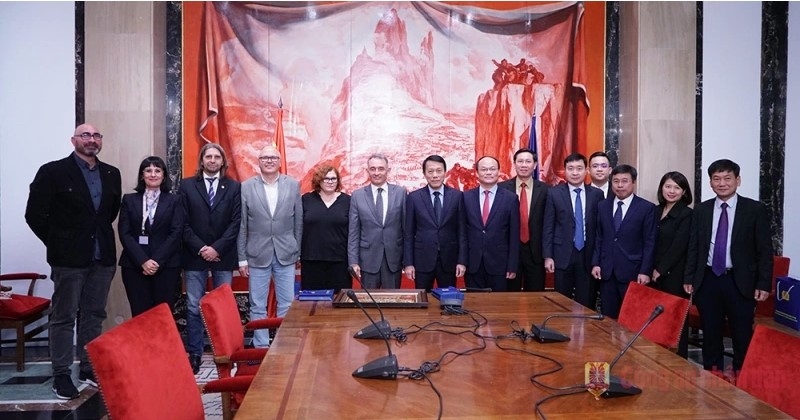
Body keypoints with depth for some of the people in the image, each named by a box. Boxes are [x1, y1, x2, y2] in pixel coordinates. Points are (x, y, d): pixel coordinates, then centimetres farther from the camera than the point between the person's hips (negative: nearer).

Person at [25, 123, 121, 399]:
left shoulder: (111, 174, 8)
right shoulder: (52, 172, -6)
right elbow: (35, 214, -5)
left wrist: (100, 236, 13)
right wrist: (58, 243, -2)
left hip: (102, 257, 5)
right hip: (69, 258, -4)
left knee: (94, 315, 11)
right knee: (63, 317, 3)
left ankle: (89, 369, 22)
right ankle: (61, 375, 11)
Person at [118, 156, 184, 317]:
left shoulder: (174, 201, 8)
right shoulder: (129, 200, 10)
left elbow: (176, 233, -1)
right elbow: (124, 233, 1)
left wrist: (157, 261, -11)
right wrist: (143, 261, -10)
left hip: (167, 266, -1)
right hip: (134, 266, 1)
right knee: (140, 315, 0)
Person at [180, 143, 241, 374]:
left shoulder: (234, 187, 6)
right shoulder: (187, 186, 7)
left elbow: (236, 222, 0)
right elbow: (183, 222, 1)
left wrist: (217, 248, -10)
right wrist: (200, 248, -9)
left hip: (223, 256, 0)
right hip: (194, 255, 0)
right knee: (194, 308, 1)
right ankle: (194, 354, 9)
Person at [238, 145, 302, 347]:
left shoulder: (293, 185, 2)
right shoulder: (246, 187, -1)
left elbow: (298, 222, 6)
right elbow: (242, 226, 0)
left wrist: (298, 252, 6)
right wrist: (242, 258, -1)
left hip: (286, 254, 1)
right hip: (258, 255, -1)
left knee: (287, 305, 6)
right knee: (257, 307, 6)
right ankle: (261, 347, 17)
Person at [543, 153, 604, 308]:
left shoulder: (597, 194, 4)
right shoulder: (554, 193, 1)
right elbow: (548, 227, 0)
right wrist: (548, 256, -5)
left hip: (588, 255, 1)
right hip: (563, 255, -1)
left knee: (587, 303, 5)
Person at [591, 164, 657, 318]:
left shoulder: (647, 208, -3)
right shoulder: (602, 206, 10)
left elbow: (649, 243, -5)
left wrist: (645, 271, -10)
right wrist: (595, 263, 5)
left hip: (632, 272, -3)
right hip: (606, 271, 4)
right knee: (608, 317, 7)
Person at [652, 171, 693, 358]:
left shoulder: (687, 214, -6)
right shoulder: (656, 211, 12)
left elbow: (679, 247, -12)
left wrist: (660, 270, -11)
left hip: (674, 275, -5)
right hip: (656, 274, 5)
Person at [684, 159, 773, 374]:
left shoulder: (755, 209, -2)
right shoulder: (701, 210, 6)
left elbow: (765, 250, -3)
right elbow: (693, 247, 9)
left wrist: (764, 283, -8)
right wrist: (689, 278, 4)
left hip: (740, 281, -2)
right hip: (708, 280, 3)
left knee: (742, 335, 6)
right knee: (710, 333, 11)